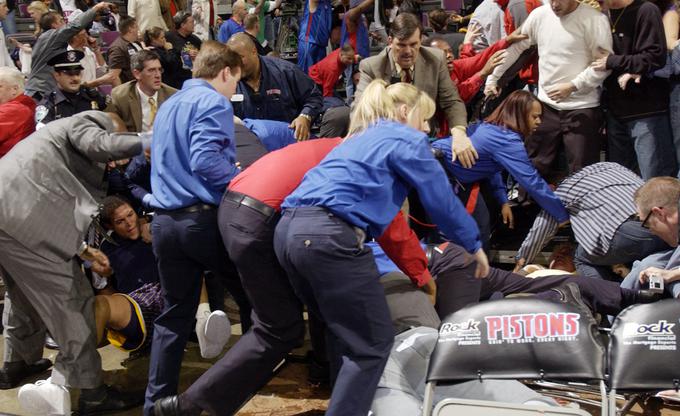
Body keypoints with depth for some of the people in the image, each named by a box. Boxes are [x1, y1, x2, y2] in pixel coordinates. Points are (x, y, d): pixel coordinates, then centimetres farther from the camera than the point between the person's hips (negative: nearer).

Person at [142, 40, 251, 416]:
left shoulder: (168, 105, 21)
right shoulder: (212, 102, -7)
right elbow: (205, 160, -21)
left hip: (165, 220, 8)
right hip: (204, 217, -7)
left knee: (173, 315, 11)